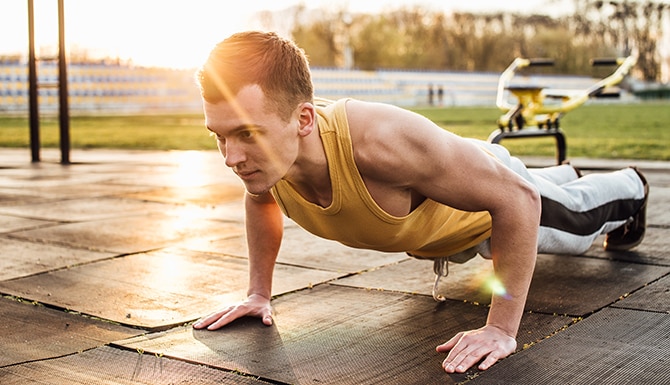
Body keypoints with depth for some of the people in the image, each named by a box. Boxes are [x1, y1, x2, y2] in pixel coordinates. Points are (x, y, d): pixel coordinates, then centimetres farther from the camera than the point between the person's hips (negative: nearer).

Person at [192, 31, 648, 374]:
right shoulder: (262, 147, -33)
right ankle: (564, 173, 74)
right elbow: (261, 201, -6)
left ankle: (629, 187, 63)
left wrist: (502, 328, -41)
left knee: (579, 220, 29)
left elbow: (517, 197, -42)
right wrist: (259, 293, -8)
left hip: (495, 198, -5)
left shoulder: (381, 140, -53)